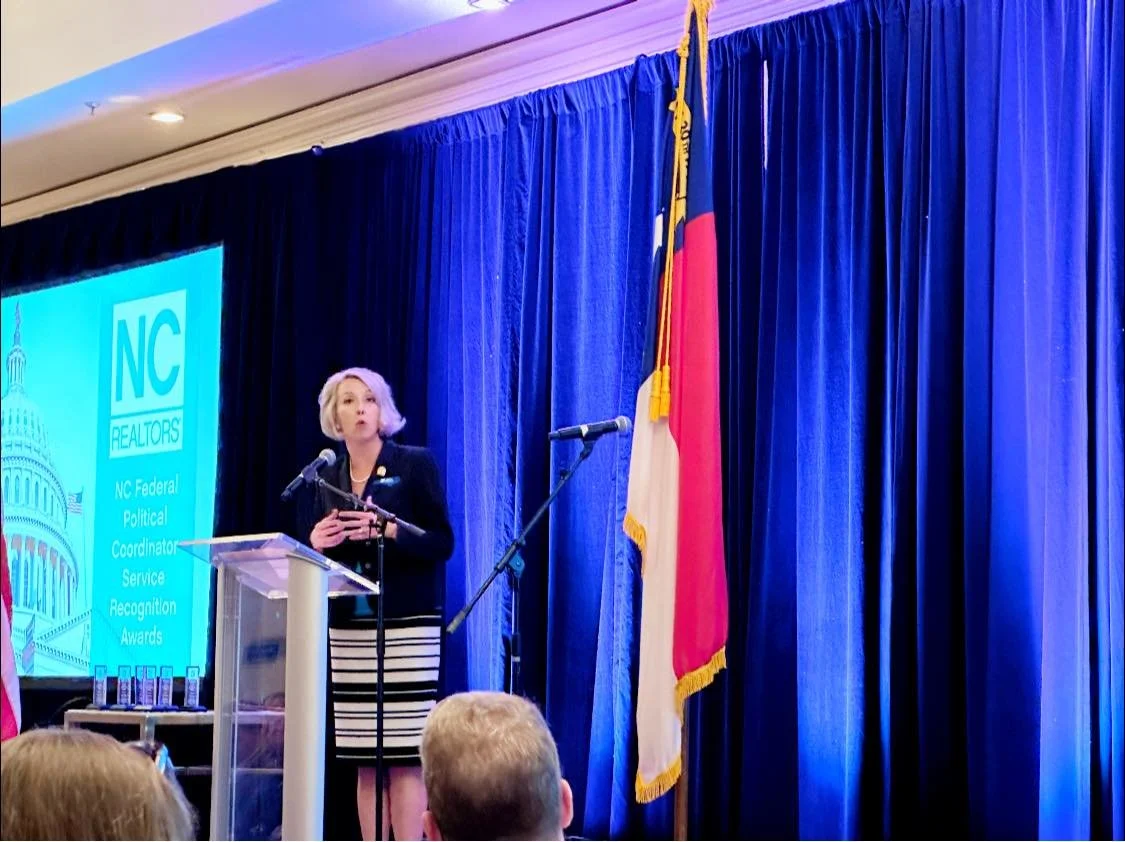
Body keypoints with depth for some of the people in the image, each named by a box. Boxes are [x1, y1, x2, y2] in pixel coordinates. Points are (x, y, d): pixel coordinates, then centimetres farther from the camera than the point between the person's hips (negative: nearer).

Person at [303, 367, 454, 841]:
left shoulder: (416, 464, 1)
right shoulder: (327, 479, 14)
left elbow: (442, 543, -5)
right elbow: (315, 555, 18)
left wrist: (385, 530, -19)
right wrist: (316, 542, -5)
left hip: (407, 625, -5)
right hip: (347, 628, 5)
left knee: (404, 757, -9)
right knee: (363, 759, 2)